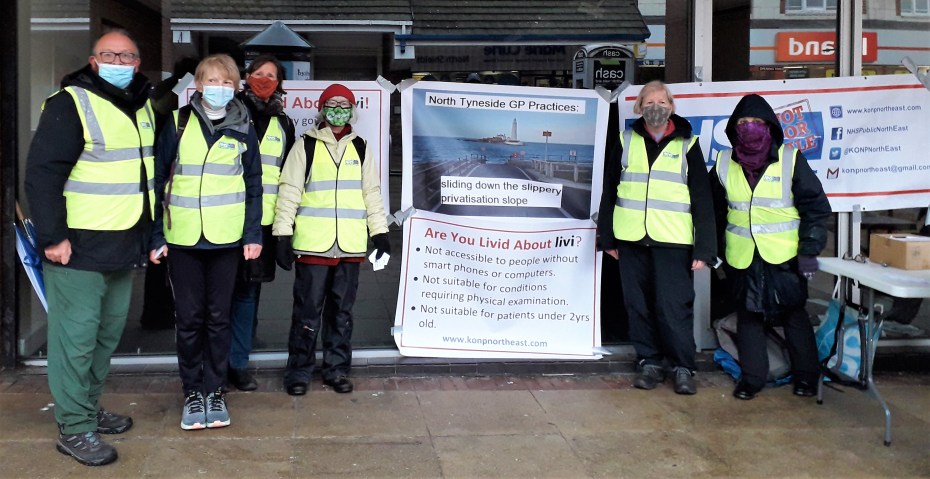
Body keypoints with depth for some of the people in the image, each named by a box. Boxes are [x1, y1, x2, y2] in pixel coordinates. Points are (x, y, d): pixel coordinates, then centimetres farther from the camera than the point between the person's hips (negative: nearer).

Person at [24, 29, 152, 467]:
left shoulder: (143, 107, 12)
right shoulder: (71, 104, -12)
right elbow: (42, 172, -17)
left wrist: (149, 232, 19)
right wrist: (52, 236, -21)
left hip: (124, 245, 8)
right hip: (79, 246, -8)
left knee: (109, 331, 16)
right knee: (77, 334, -3)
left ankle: (89, 406, 30)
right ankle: (74, 428, 7)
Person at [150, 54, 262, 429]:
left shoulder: (243, 130, 4)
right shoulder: (177, 125, 1)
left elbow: (253, 186, 7)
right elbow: (158, 181, 2)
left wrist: (253, 235, -1)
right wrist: (155, 236, -2)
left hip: (226, 240, 1)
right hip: (182, 239, 0)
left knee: (218, 317, 7)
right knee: (189, 318, 6)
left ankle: (215, 391, 19)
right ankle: (192, 393, 18)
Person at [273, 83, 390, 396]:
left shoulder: (361, 148, 13)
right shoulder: (306, 145, 3)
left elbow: (372, 193, 17)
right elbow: (289, 192, 1)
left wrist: (380, 232, 11)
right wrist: (283, 235, -4)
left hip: (350, 245, 3)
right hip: (312, 243, -3)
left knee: (341, 310, 10)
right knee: (308, 310, 0)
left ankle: (337, 369, 20)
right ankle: (299, 371, 12)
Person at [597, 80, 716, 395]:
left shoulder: (687, 145, 5)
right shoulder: (626, 142, 10)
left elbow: (702, 200, 2)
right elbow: (609, 191, 12)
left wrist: (704, 248, -5)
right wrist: (607, 237, 8)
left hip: (673, 241, -2)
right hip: (632, 239, 3)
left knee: (674, 306, -5)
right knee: (638, 305, 7)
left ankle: (683, 367, 8)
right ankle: (649, 363, 20)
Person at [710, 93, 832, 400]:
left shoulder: (790, 160, -7)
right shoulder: (724, 164, 2)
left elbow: (816, 207, -5)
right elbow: (715, 212, 13)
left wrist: (809, 251, -10)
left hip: (784, 257, -2)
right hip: (742, 259, 2)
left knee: (794, 315, 9)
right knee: (748, 317, 9)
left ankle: (806, 375, 24)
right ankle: (751, 377, 21)